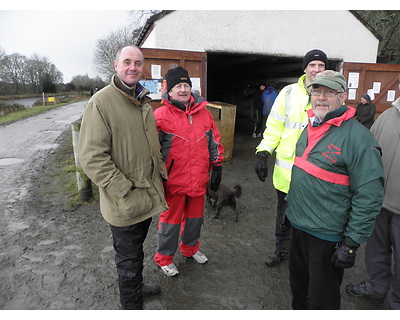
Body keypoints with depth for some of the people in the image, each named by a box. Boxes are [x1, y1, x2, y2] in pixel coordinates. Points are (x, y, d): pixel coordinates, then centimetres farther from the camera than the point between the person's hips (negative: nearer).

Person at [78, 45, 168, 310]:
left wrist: (161, 173, 13)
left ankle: (137, 287, 50)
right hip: (124, 203, -7)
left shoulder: (144, 102, 11)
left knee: (137, 248, 27)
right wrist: (124, 190, -22)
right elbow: (92, 156, -21)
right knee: (128, 257, 10)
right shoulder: (101, 102, -16)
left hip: (148, 195, 8)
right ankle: (132, 304, 33)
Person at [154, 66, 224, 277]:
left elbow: (214, 142, 12)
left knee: (195, 217, 21)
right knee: (171, 220, 10)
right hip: (174, 181, -4)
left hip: (199, 179, 5)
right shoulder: (161, 115, -9)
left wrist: (217, 168, 11)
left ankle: (190, 248, 47)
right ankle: (164, 257, 33)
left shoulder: (203, 113, 5)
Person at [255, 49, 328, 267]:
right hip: (287, 168, 1)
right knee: (284, 213, 17)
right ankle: (281, 250, 39)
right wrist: (263, 153, -9)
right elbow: (275, 126, -1)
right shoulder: (289, 93, -1)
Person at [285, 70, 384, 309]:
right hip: (298, 225, 8)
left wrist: (352, 243, -18)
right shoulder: (311, 128, 6)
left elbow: (369, 197, -20)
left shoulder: (358, 137, -19)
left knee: (321, 299, 13)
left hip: (327, 236, -7)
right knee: (298, 284, 27)